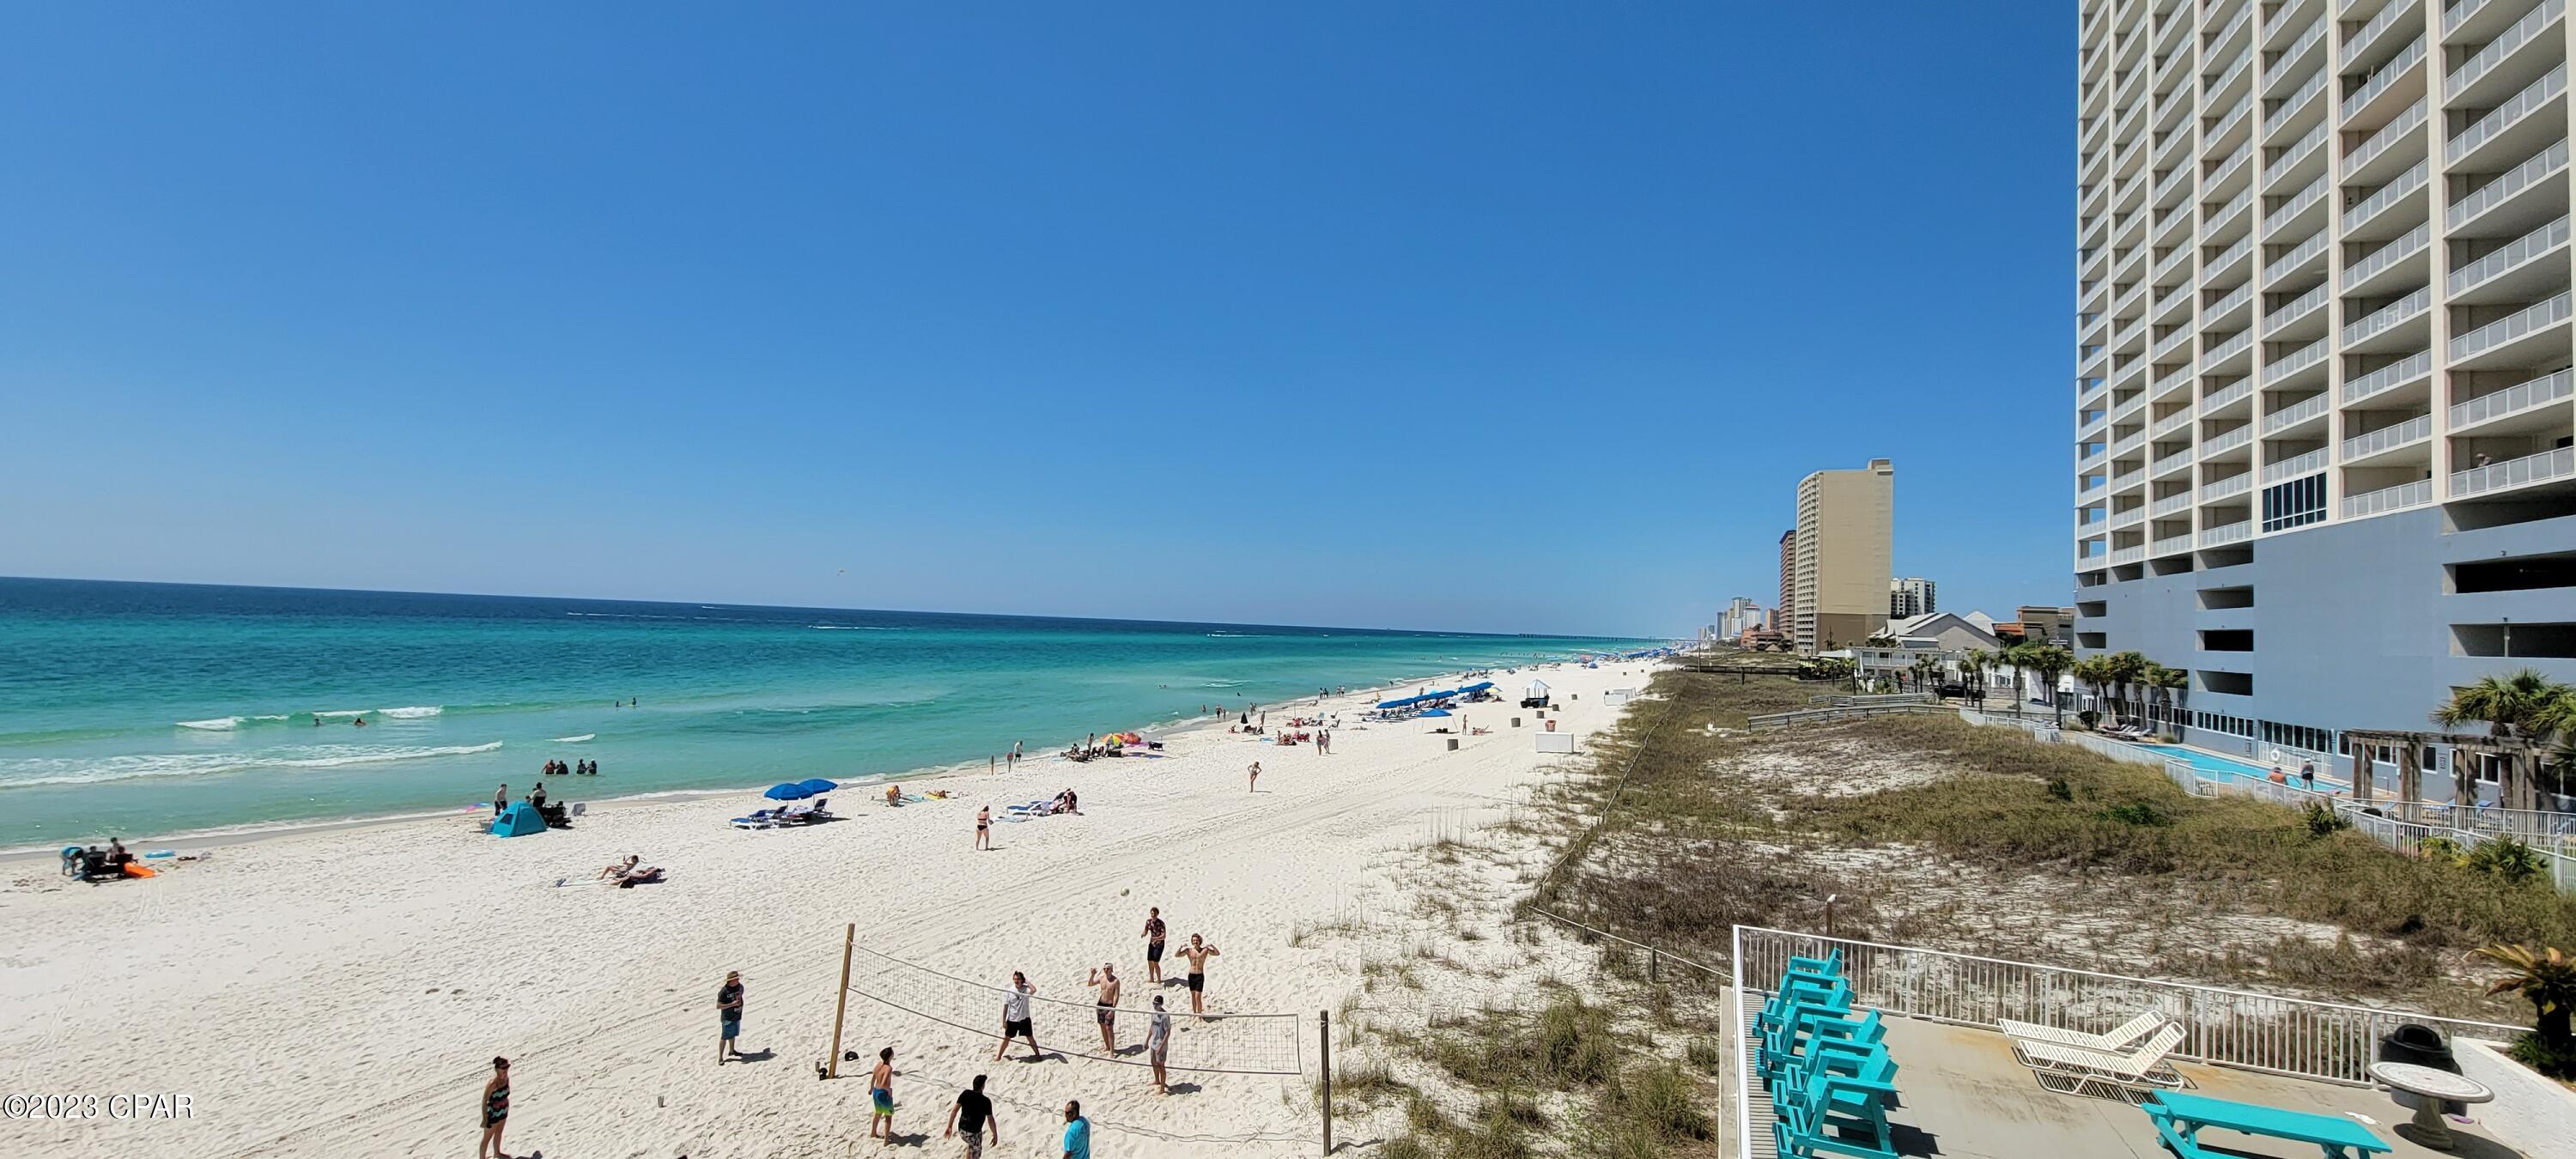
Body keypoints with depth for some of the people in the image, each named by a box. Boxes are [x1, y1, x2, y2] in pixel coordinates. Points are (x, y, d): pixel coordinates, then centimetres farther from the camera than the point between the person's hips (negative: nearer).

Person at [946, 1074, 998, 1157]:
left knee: (971, 1145, 35)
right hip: (974, 1133, -5)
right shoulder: (986, 1101, -19)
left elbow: (955, 1110, -8)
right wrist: (995, 1135, -3)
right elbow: (990, 1120, -14)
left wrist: (949, 1127, 1)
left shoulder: (965, 1094, -8)